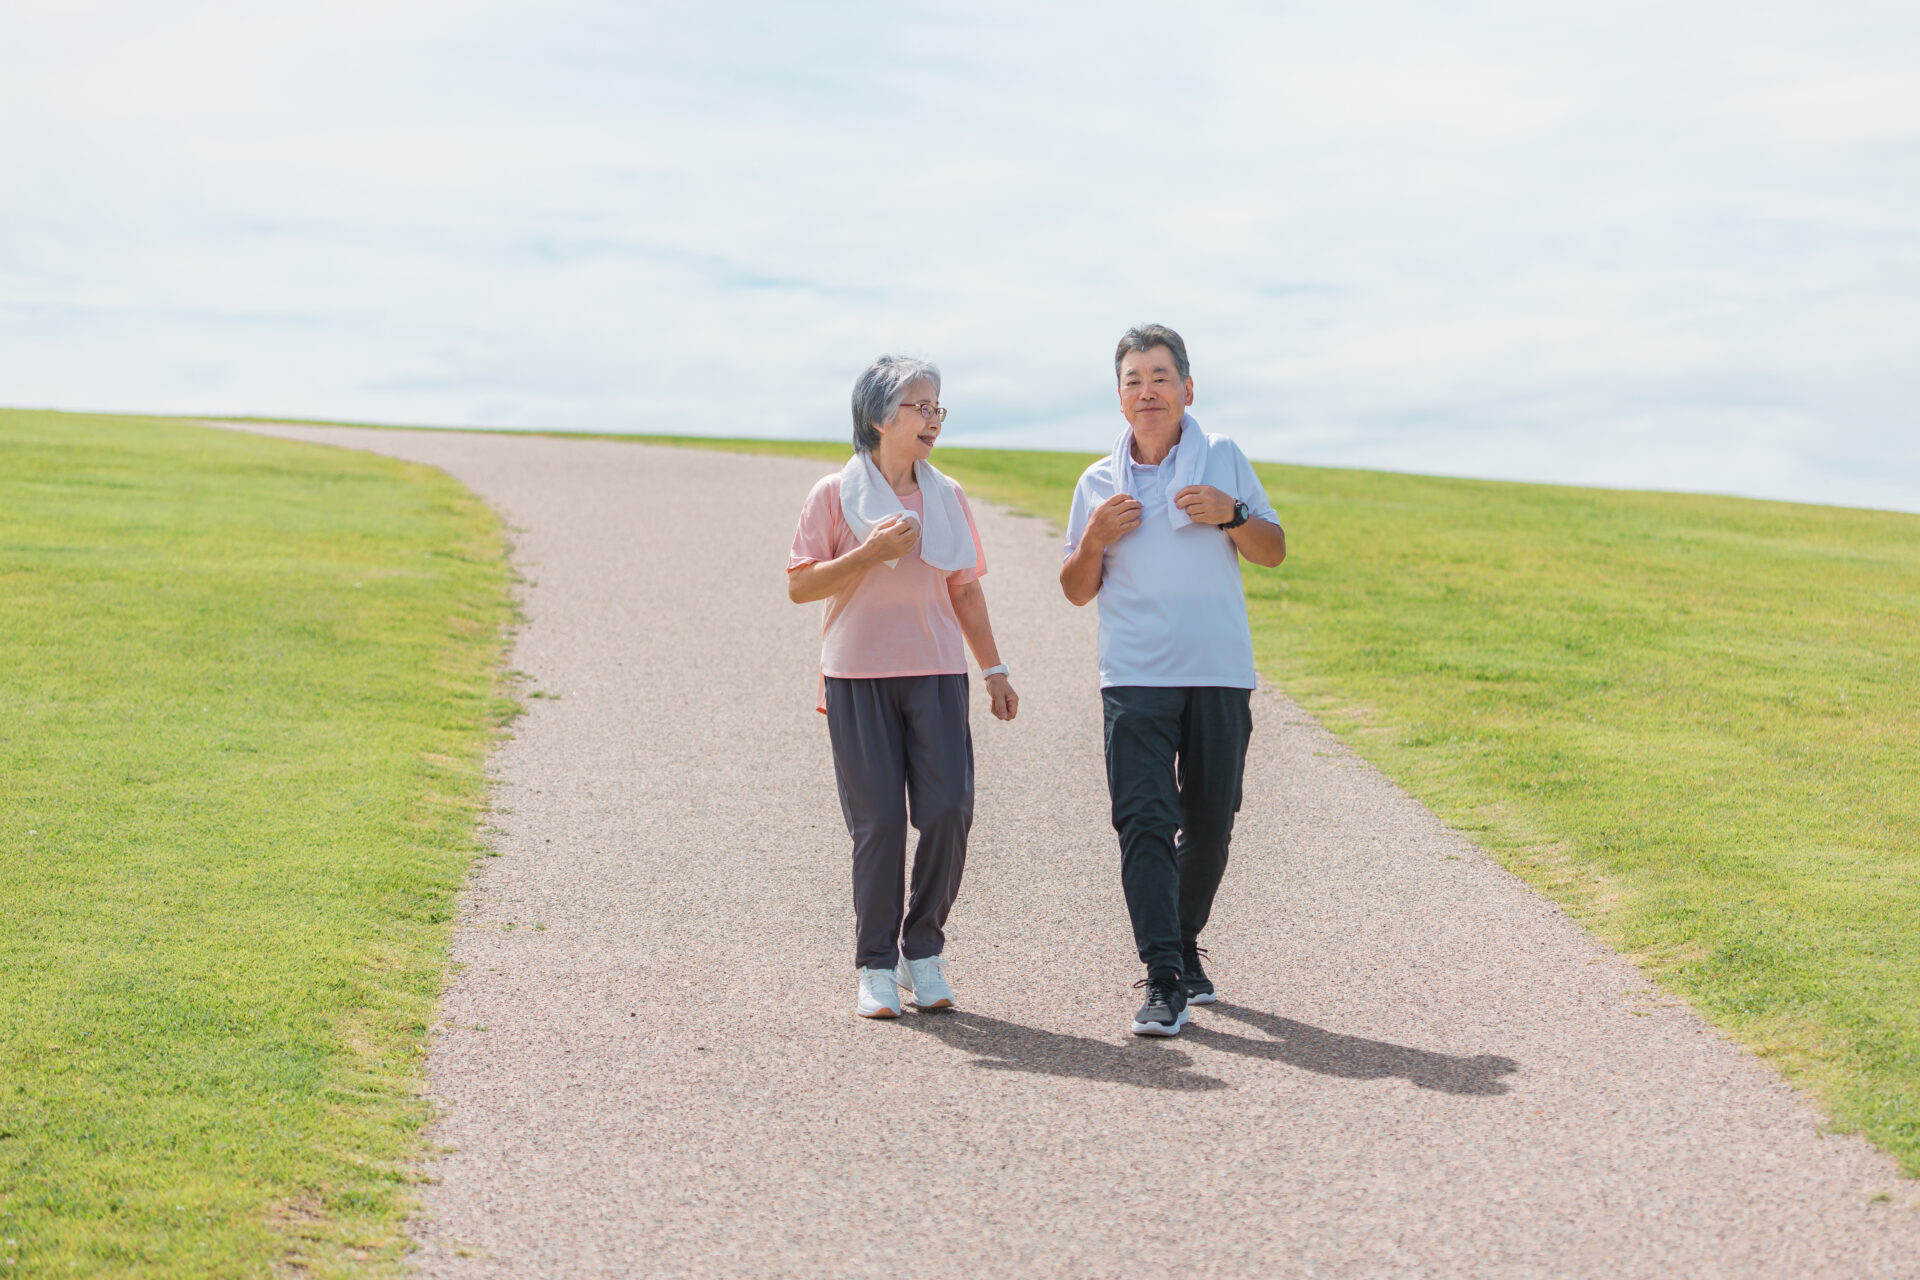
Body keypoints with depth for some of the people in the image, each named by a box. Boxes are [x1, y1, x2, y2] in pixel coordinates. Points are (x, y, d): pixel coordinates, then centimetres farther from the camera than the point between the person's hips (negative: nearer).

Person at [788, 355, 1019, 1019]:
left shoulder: (947, 496, 10)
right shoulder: (835, 494, -1)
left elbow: (965, 589, 15)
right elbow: (800, 585, -3)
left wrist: (995, 670, 12)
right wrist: (871, 553, -16)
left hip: (936, 673, 3)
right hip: (858, 677, -3)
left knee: (948, 809, -7)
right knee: (880, 820, -4)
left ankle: (923, 950, 10)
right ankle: (876, 966, 9)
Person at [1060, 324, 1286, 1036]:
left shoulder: (1224, 459, 9)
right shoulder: (1098, 483, 11)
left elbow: (1274, 552, 9)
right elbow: (1077, 592, 15)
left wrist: (1231, 515, -10)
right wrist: (1093, 540, -5)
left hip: (1220, 673, 1)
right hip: (1135, 678, -1)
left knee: (1209, 825, 7)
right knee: (1143, 823, -12)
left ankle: (1185, 950, 27)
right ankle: (1163, 980, -14)